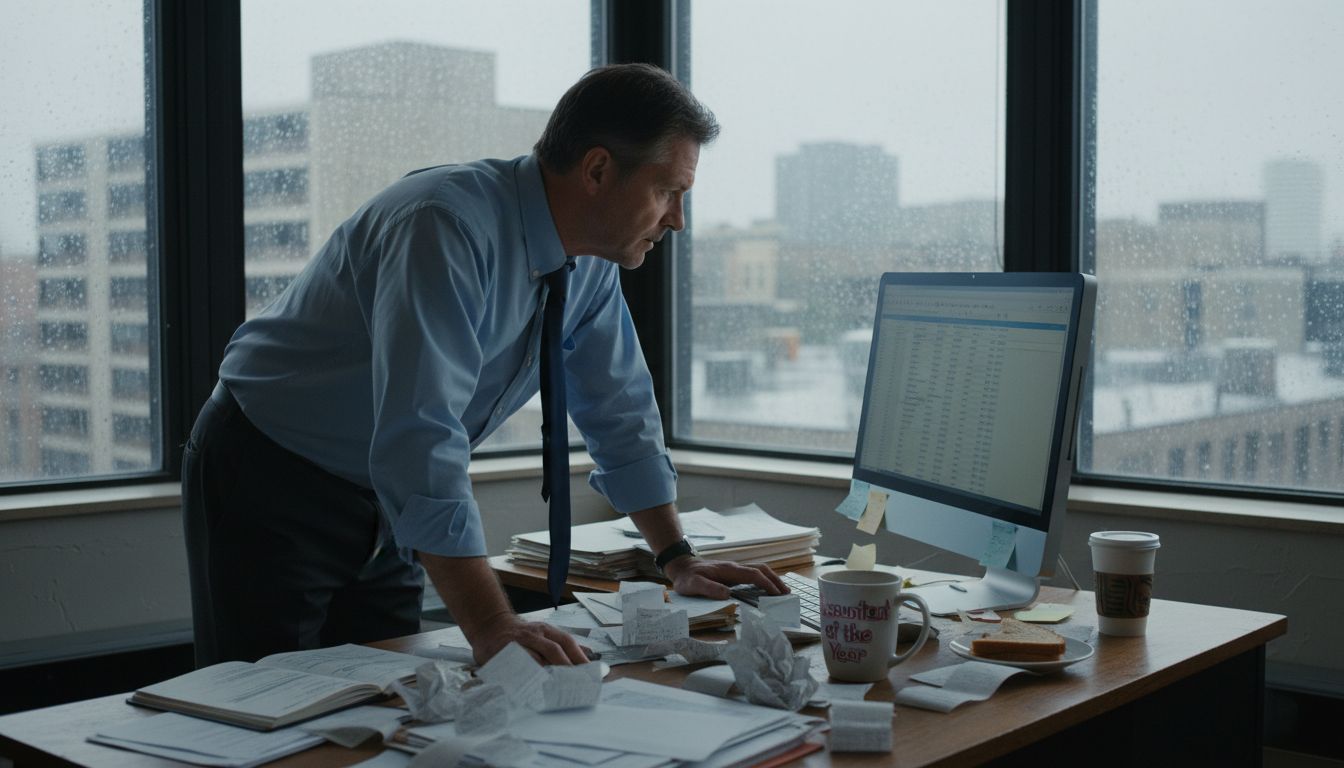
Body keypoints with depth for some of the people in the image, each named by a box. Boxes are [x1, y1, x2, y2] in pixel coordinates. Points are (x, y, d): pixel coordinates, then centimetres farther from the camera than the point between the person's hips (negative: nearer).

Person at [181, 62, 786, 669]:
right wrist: (490, 627, -42)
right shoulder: (448, 226, -30)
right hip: (270, 486, -7)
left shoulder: (591, 264, -4)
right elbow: (421, 436, -38)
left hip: (385, 504, 7)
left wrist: (679, 561, 8)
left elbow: (619, 411, 9)